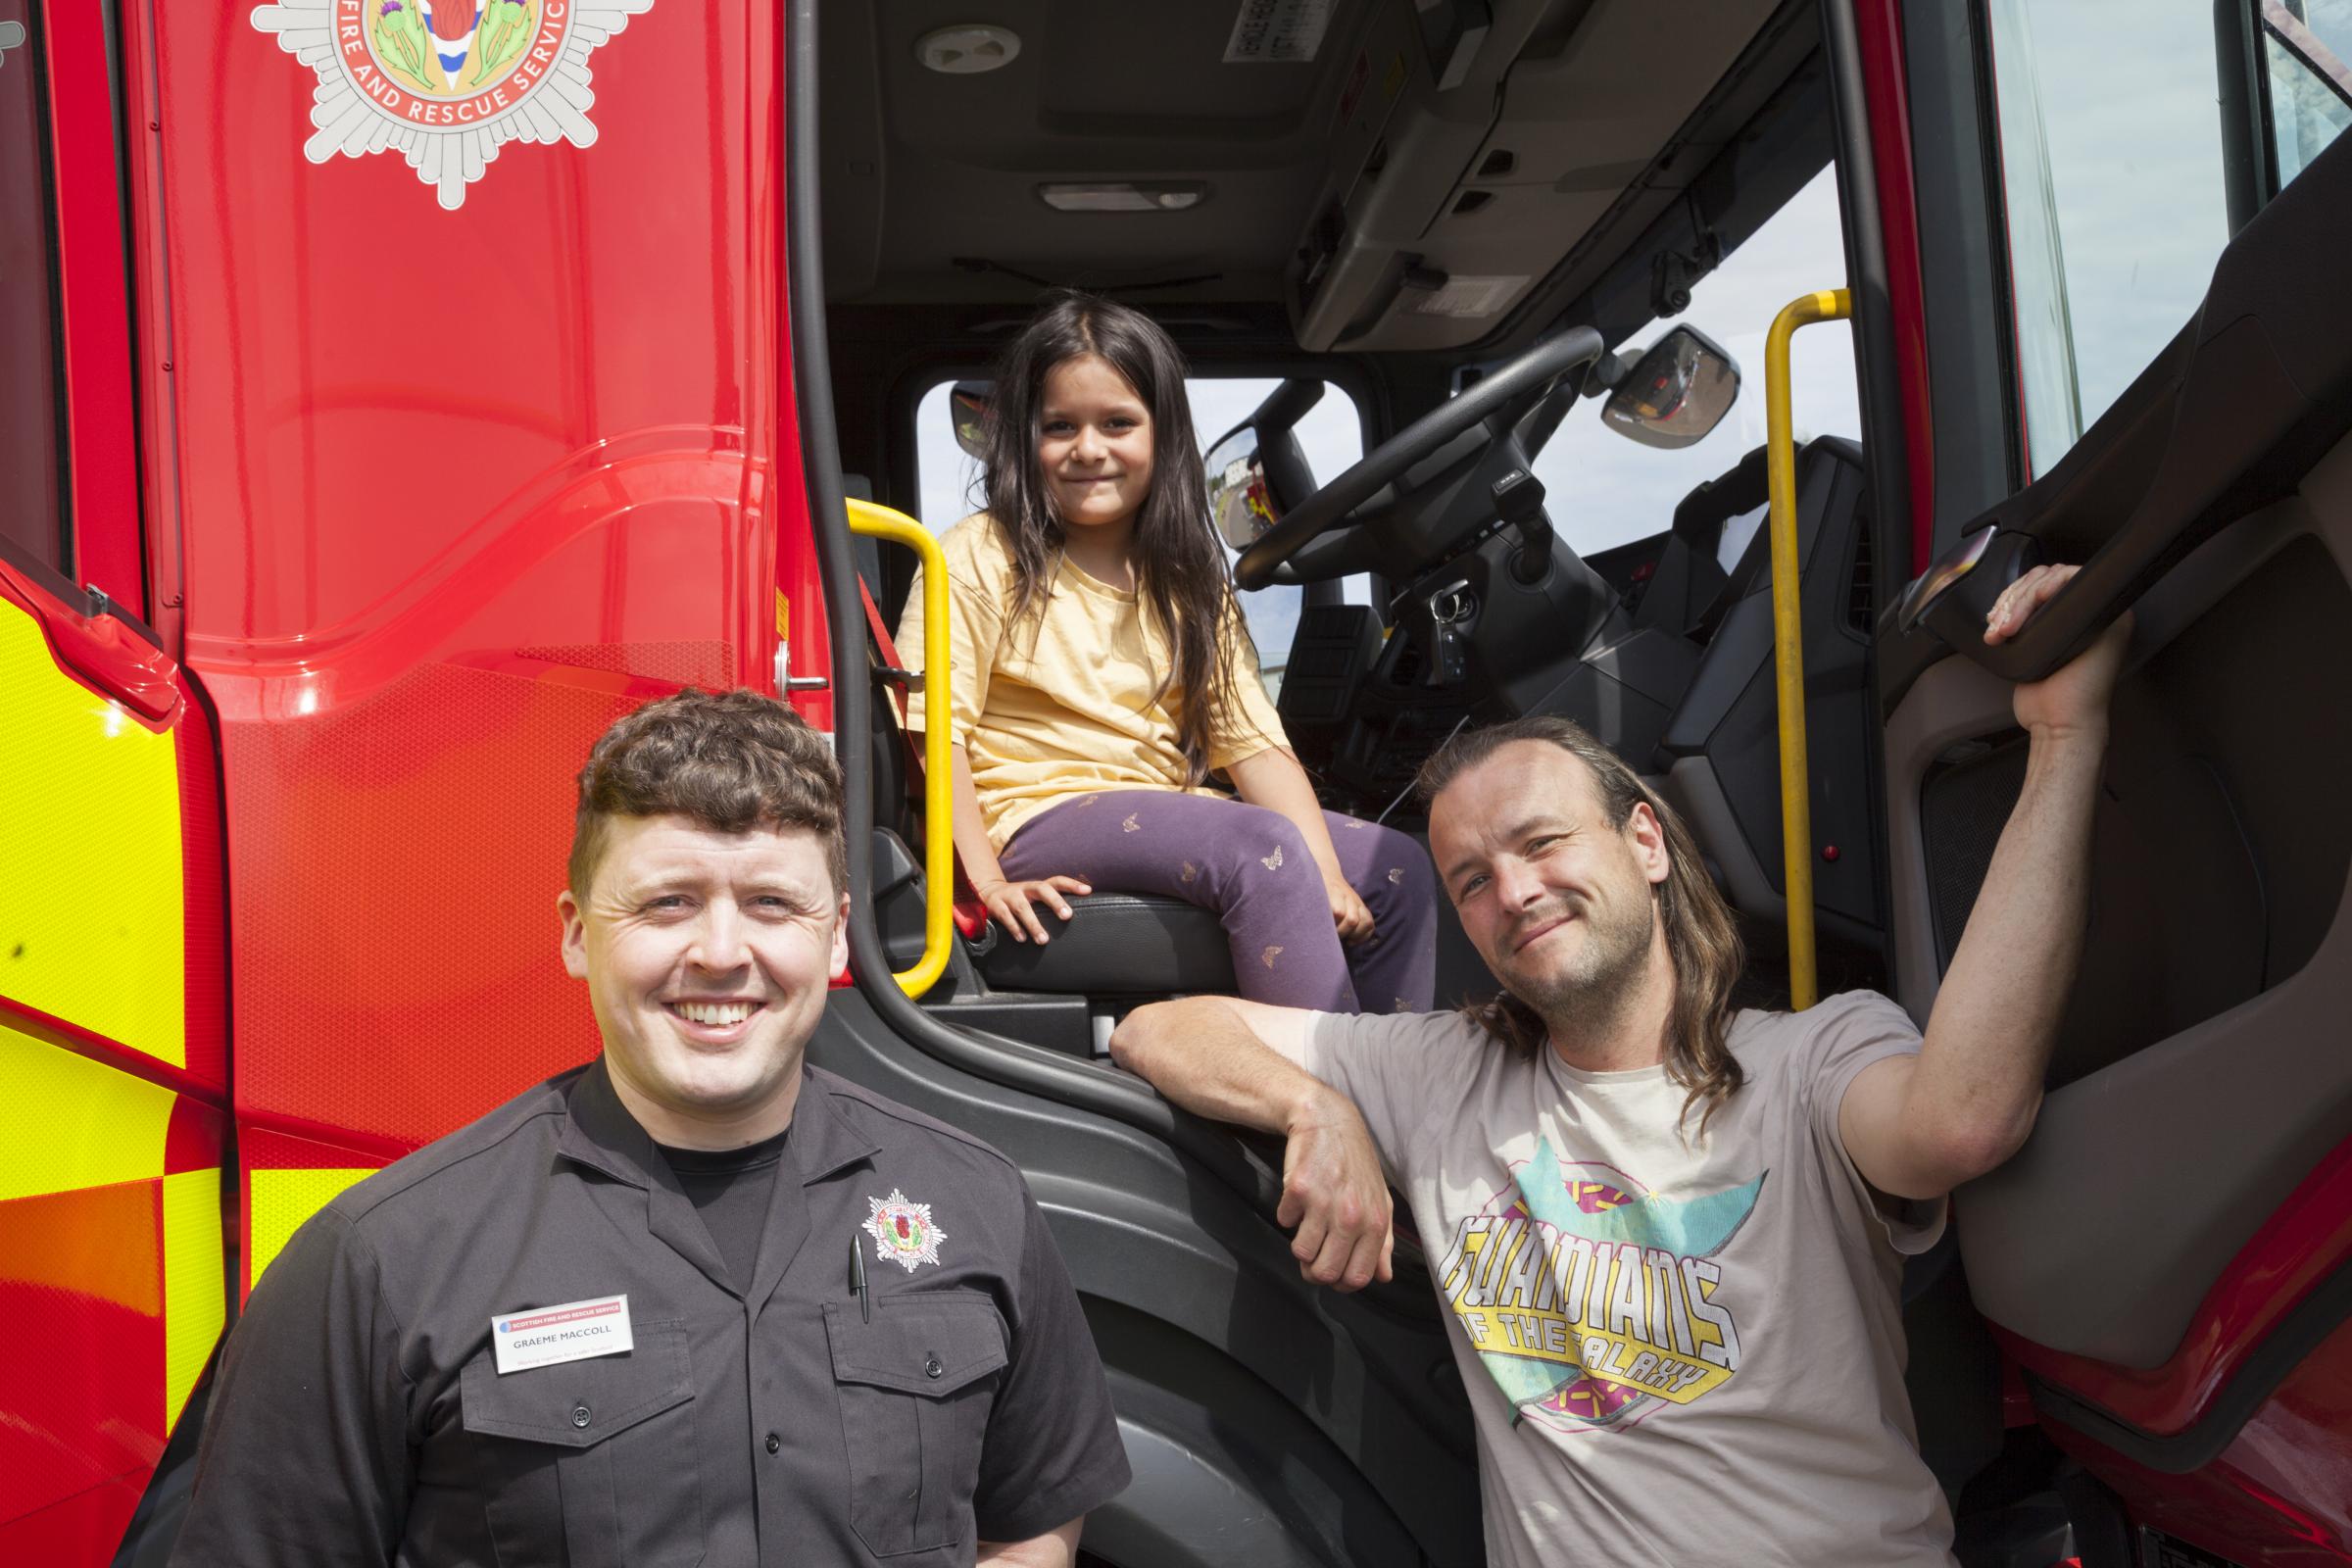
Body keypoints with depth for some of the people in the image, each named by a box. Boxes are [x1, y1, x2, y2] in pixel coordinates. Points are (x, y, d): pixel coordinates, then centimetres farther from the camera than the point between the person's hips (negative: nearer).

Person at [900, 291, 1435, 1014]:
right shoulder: (980, 556, 0)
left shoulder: (1188, 578, 15)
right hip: (1042, 815, -6)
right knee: (1264, 848, -29)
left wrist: (1325, 876, -8)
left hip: (1171, 814, 6)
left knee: (1400, 870, -6)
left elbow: (1254, 738, 5)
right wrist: (986, 877, -20)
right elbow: (932, 725, -9)